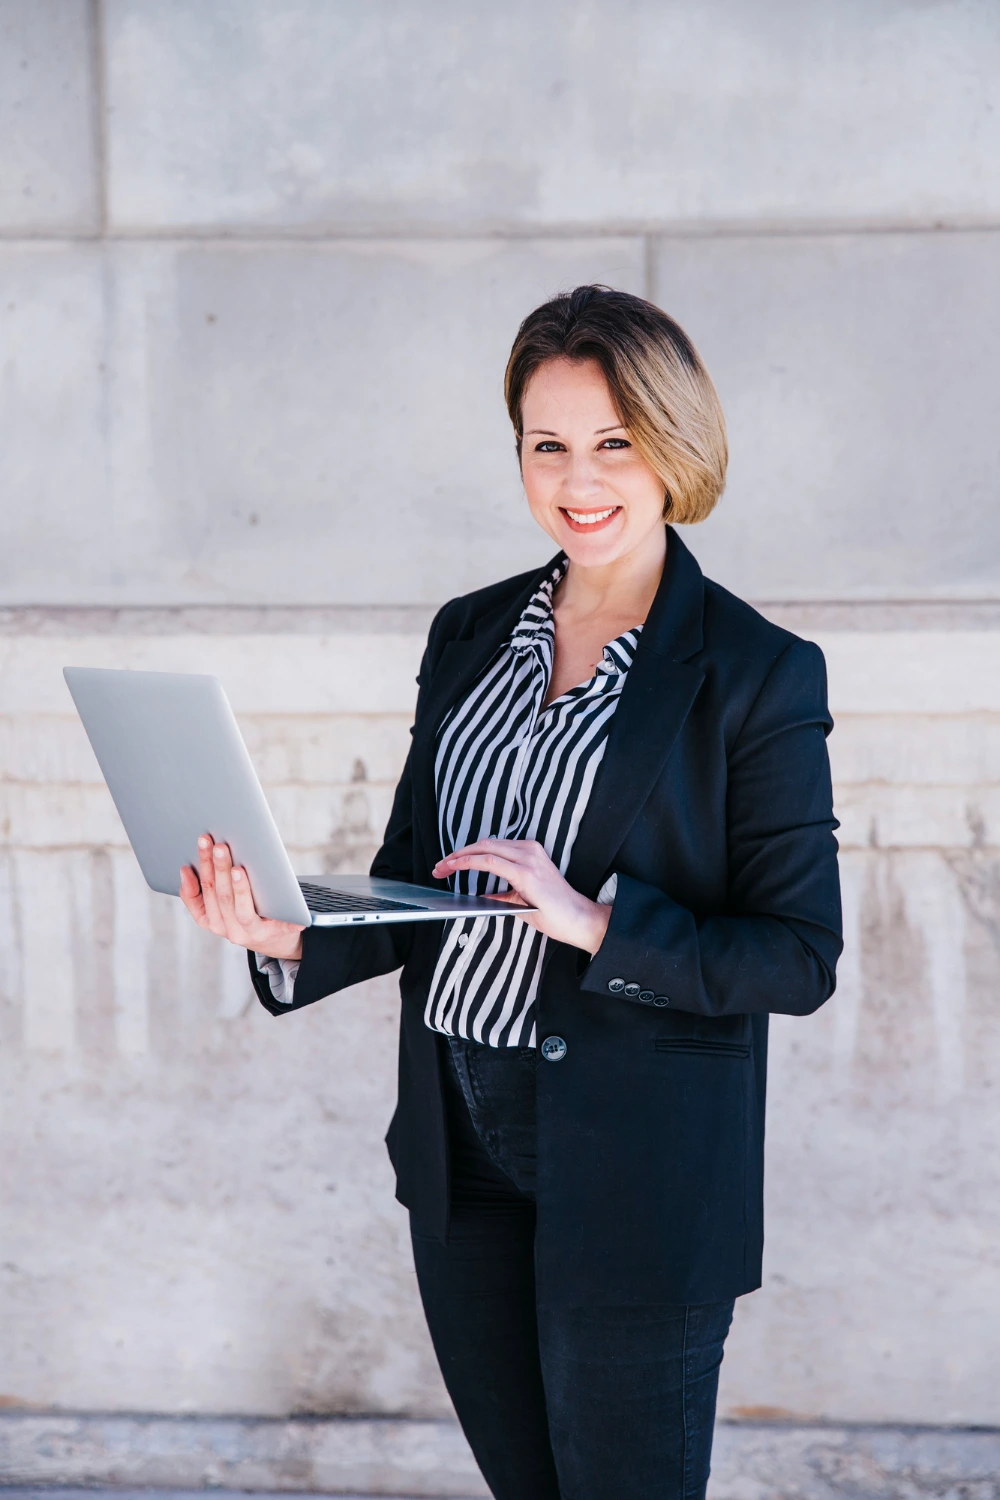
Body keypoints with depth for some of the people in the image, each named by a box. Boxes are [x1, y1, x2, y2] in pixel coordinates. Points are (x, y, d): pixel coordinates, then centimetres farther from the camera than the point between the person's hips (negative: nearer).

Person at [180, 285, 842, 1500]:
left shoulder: (756, 674, -9)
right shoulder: (469, 636, 8)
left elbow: (801, 957, -11)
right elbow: (410, 884, 12)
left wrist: (595, 920, -23)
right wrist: (292, 938, -8)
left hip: (634, 1168, -5)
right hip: (459, 1143, 6)